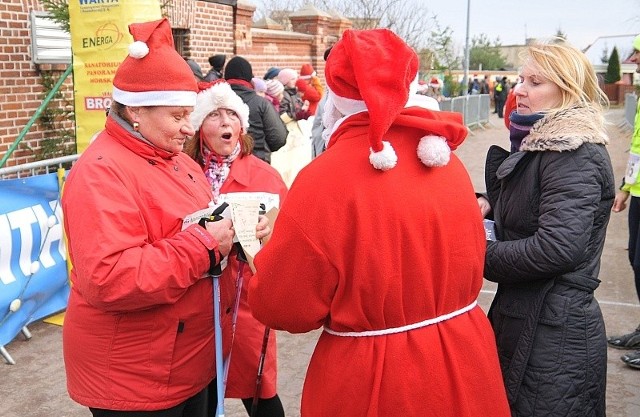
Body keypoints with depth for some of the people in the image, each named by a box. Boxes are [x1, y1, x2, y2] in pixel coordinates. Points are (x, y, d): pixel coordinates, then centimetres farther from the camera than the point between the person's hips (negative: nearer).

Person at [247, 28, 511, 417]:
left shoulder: (325, 178, -20)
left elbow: (281, 306, -13)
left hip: (376, 385, -4)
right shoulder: (449, 163, -5)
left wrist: (276, 250, 5)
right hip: (464, 368, 5)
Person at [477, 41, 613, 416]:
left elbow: (557, 248, -28)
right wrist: (490, 204, -1)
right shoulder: (543, 143, 11)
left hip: (554, 333, -9)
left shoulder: (575, 153, -19)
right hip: (526, 315, 9)